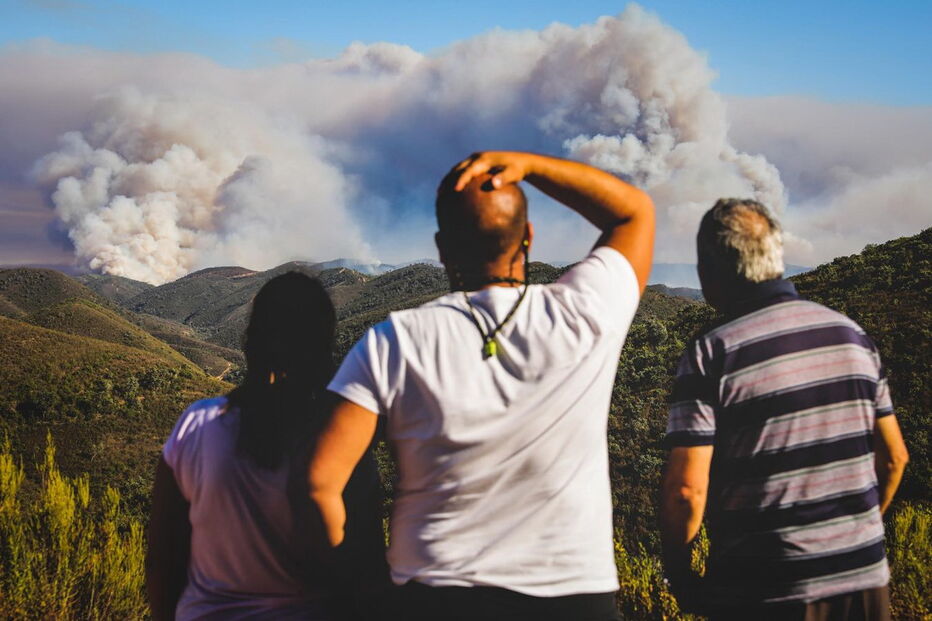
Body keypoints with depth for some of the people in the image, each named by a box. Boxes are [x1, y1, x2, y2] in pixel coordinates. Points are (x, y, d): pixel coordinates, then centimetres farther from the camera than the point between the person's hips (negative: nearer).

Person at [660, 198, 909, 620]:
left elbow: (688, 488, -17)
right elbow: (893, 457, 10)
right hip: (865, 579, 5)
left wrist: (676, 569, -1)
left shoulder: (711, 355, -13)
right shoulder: (851, 333, 4)